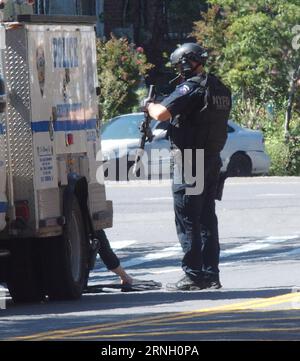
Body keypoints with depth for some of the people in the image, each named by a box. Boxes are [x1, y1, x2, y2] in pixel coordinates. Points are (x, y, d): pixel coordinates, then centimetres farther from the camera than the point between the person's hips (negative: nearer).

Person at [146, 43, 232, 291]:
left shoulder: (191, 87, -15)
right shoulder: (221, 89, 13)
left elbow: (162, 114, -23)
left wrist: (150, 106, -1)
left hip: (190, 160, -8)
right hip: (213, 160, 8)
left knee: (188, 220, -4)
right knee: (207, 217, 13)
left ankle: (193, 275, -6)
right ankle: (211, 275, 14)